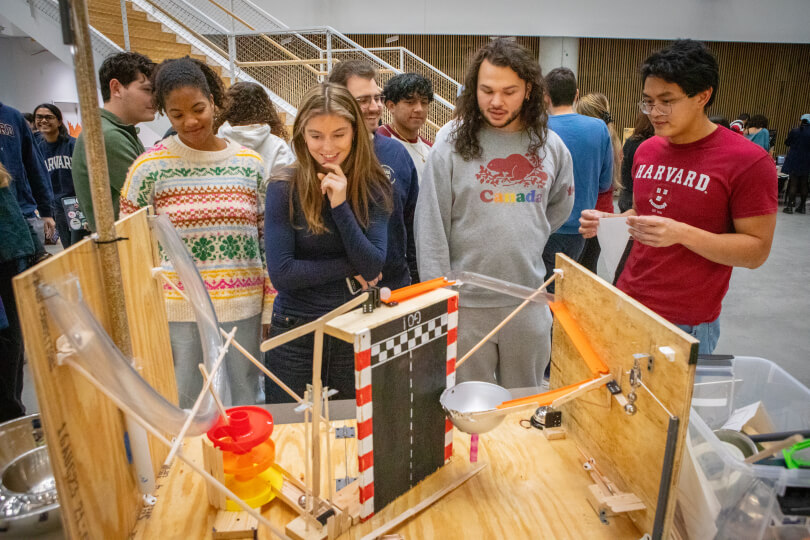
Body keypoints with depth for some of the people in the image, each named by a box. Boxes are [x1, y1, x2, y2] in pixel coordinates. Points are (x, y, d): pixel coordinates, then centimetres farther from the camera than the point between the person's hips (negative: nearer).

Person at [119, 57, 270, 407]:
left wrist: (272, 310, 4)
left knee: (245, 407, 14)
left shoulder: (250, 163, 3)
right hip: (178, 311, -1)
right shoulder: (151, 166, -3)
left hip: (243, 309, 2)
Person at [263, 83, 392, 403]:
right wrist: (351, 268, -10)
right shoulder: (284, 189, -8)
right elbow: (281, 273, -14)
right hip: (295, 335, -2)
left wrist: (340, 205, -19)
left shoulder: (374, 188, -2)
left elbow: (373, 267, -10)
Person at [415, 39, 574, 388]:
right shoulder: (452, 141, -7)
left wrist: (528, 238, 9)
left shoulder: (550, 145, 3)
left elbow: (560, 207, 22)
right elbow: (431, 227, -8)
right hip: (466, 303, -3)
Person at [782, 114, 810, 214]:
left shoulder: (794, 131, -9)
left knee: (793, 184, 1)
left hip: (794, 160, -2)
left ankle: (790, 206, -2)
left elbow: (787, 143, 2)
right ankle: (802, 207, 15)